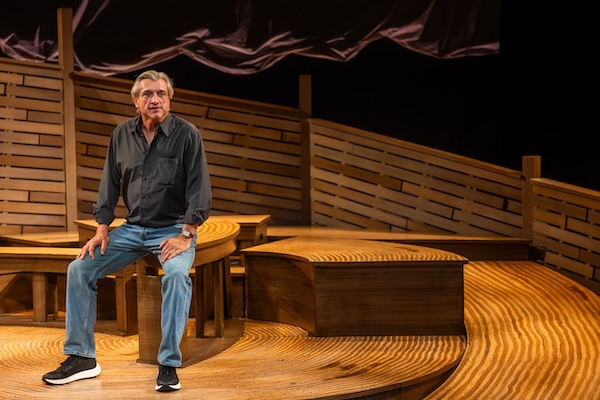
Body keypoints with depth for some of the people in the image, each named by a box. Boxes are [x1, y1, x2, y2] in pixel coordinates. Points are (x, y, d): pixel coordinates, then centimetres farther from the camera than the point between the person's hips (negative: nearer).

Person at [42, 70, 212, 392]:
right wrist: (102, 230, 0)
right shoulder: (122, 135, 6)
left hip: (172, 229, -5)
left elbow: (200, 190, -12)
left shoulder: (187, 134, -8)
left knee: (177, 273, -35)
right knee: (80, 269, -9)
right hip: (132, 229, 5)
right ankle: (81, 357, 0)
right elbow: (110, 185, 11)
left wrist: (185, 236, -20)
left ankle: (168, 365, -29)